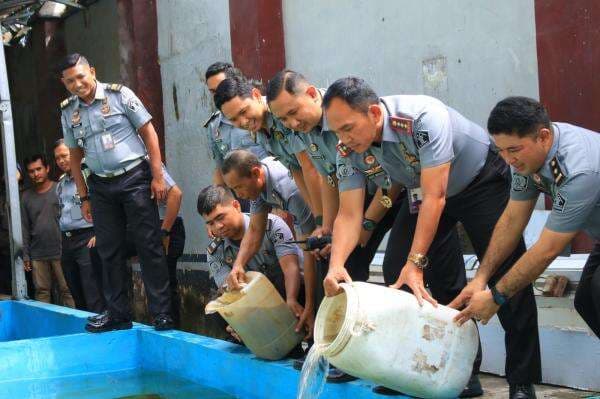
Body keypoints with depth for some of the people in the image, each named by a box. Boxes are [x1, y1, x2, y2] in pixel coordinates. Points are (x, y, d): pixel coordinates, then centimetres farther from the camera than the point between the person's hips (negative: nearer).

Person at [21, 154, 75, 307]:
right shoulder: (27, 196, 9)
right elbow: (25, 228, 11)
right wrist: (25, 255, 8)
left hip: (60, 252, -3)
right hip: (37, 255, 3)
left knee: (66, 290, -2)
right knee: (42, 291, 6)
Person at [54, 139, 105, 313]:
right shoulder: (60, 184, 18)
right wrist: (63, 240, 17)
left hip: (87, 240, -8)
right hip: (67, 242, 8)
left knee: (94, 298, -11)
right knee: (77, 296, 12)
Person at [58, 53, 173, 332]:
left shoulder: (119, 95, -6)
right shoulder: (68, 112, 7)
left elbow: (148, 132, -5)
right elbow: (75, 156, 14)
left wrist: (158, 176, -9)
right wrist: (84, 197, 11)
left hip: (134, 178, -4)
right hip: (101, 186, 5)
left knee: (149, 245, -5)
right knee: (109, 251, 7)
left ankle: (162, 313, 0)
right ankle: (118, 313, 16)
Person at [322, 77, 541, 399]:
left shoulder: (423, 118, -37)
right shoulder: (352, 150, -17)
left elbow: (434, 197, -37)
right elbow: (349, 215, -17)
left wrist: (416, 263, -38)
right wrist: (335, 266, -35)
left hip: (483, 180, -6)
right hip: (424, 189, 6)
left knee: (505, 273, -15)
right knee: (396, 267, -5)